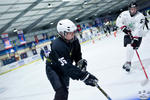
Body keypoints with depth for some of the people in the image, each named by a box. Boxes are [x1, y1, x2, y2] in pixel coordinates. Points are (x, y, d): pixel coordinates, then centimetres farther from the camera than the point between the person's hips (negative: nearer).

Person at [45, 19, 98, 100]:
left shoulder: (74, 40, -15)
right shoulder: (57, 46, -37)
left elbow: (77, 55, 2)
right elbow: (67, 67, -40)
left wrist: (81, 62, -20)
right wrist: (84, 76, -44)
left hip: (63, 70, 7)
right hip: (53, 69, -7)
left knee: (65, 91, 11)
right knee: (61, 92, -19)